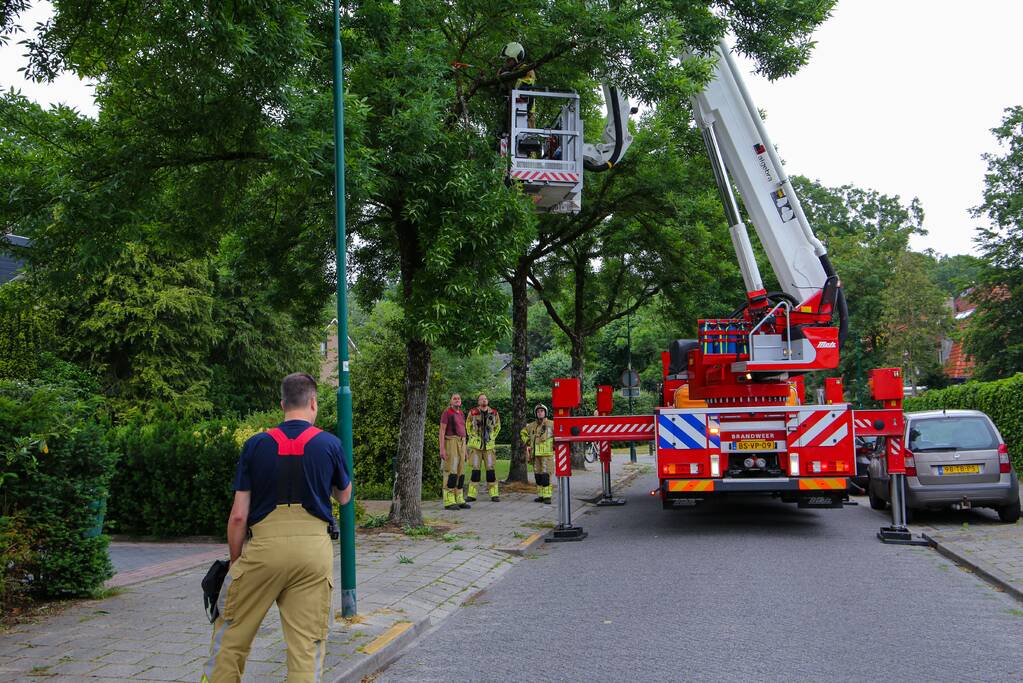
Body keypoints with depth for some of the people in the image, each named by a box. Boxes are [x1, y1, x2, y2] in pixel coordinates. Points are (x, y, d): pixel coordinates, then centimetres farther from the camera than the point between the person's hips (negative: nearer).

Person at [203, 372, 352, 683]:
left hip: (265, 544, 0)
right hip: (314, 547, 0)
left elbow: (238, 516, 2)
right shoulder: (330, 444, 3)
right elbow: (344, 497, 19)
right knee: (307, 642, 6)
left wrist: (234, 562, 14)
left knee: (232, 633, 15)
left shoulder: (255, 445, 3)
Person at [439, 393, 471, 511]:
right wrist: (442, 449, -19)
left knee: (459, 472, 6)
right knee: (451, 472, -10)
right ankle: (448, 502, -8)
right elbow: (442, 431, -11)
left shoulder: (461, 414, 17)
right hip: (450, 444, -8)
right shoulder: (446, 413, -7)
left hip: (460, 444, 8)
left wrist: (464, 449, 17)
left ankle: (459, 500, 11)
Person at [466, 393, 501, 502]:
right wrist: (472, 437, 8)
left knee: (490, 469, -2)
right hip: (476, 445, -1)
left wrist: (492, 438, 9)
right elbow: (468, 426, 13)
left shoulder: (494, 413, 1)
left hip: (489, 445, 1)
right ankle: (472, 494, 5)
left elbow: (497, 426, 17)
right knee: (475, 469, -1)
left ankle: (494, 494, 3)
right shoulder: (473, 413, -4)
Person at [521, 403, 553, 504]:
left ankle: (547, 496, -12)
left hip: (547, 454, -5)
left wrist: (555, 445, -4)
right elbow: (524, 432, 30)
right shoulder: (532, 426, 12)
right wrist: (527, 443, 20)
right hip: (535, 454, 5)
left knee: (545, 475, -12)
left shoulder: (551, 424, -3)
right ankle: (541, 495, 16)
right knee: (538, 475, 8)